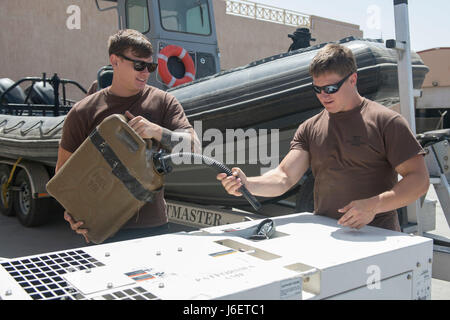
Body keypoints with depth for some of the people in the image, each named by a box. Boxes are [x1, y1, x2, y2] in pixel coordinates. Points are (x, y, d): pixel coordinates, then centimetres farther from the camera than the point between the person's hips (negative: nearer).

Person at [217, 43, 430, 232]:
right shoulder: (309, 129, 11)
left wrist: (374, 205, -18)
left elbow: (419, 180, -4)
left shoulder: (386, 121, 0)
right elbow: (284, 177, 2)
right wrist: (247, 185, -17)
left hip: (377, 236, -3)